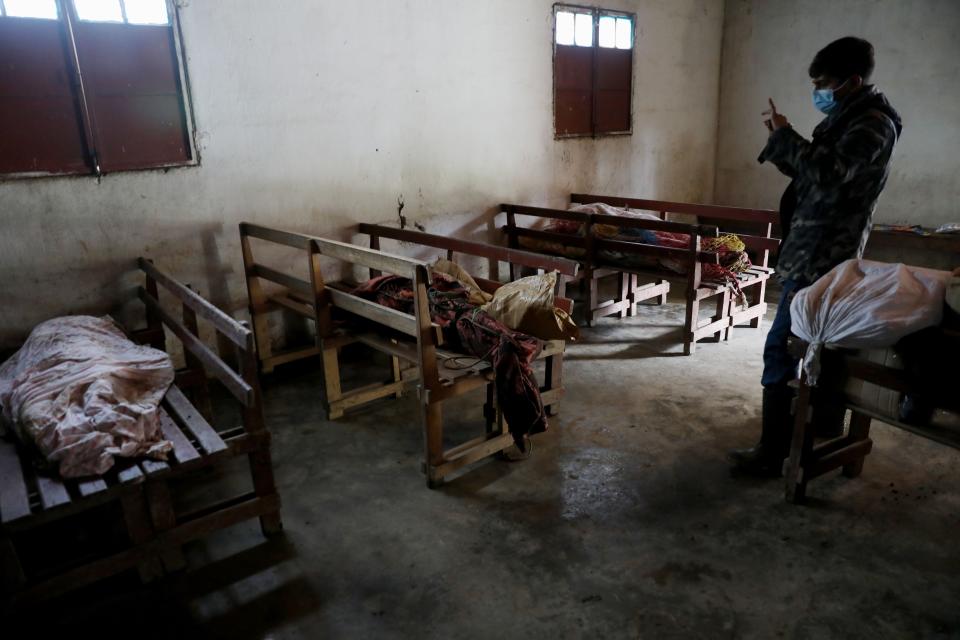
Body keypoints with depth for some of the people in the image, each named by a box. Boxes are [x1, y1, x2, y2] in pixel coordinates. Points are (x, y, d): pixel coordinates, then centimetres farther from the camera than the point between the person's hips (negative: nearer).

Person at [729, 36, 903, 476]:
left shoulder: (873, 124, -13)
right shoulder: (849, 119, 18)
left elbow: (827, 173, -27)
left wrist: (784, 135, -17)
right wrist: (783, 139, 5)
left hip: (820, 257, -10)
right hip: (816, 252, 10)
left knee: (781, 350, -10)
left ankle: (772, 454, -3)